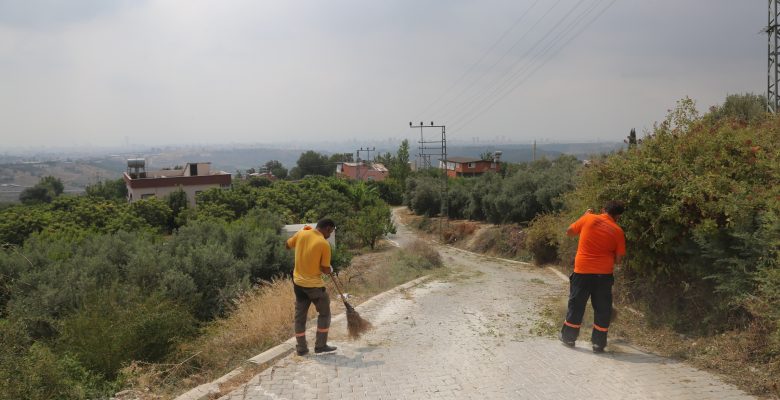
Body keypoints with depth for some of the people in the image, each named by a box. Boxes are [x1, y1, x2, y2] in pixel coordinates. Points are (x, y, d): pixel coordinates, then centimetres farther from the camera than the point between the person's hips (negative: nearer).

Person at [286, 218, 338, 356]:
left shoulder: (301, 234, -5)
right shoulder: (324, 244, -18)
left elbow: (288, 245, 15)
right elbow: (325, 269, -15)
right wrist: (331, 269, 8)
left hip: (298, 282, 5)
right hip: (314, 284, -5)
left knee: (300, 315, 13)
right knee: (324, 313, 13)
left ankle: (301, 348, 18)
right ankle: (320, 345, 15)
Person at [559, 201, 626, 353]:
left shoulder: (589, 218, -3)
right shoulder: (618, 231, -2)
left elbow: (569, 231, 11)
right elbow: (618, 259, 0)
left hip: (582, 271, 1)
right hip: (604, 274, -1)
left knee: (576, 305, 13)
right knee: (602, 309, 9)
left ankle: (568, 337, 22)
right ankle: (598, 343, 11)